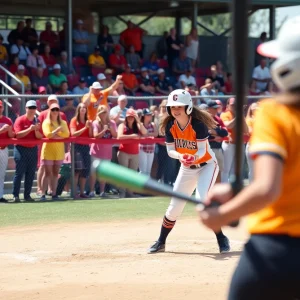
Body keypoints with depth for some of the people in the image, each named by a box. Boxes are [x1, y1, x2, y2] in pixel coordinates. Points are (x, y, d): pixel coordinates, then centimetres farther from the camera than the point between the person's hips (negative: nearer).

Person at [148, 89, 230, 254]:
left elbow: (202, 151, -26)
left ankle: (221, 239, -13)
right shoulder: (170, 126, -13)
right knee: (175, 206, 7)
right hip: (187, 168, 5)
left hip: (207, 165, -5)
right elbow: (170, 150, -11)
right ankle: (161, 242, 24)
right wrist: (181, 156, -34)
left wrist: (194, 158, -48)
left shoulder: (198, 124, -26)